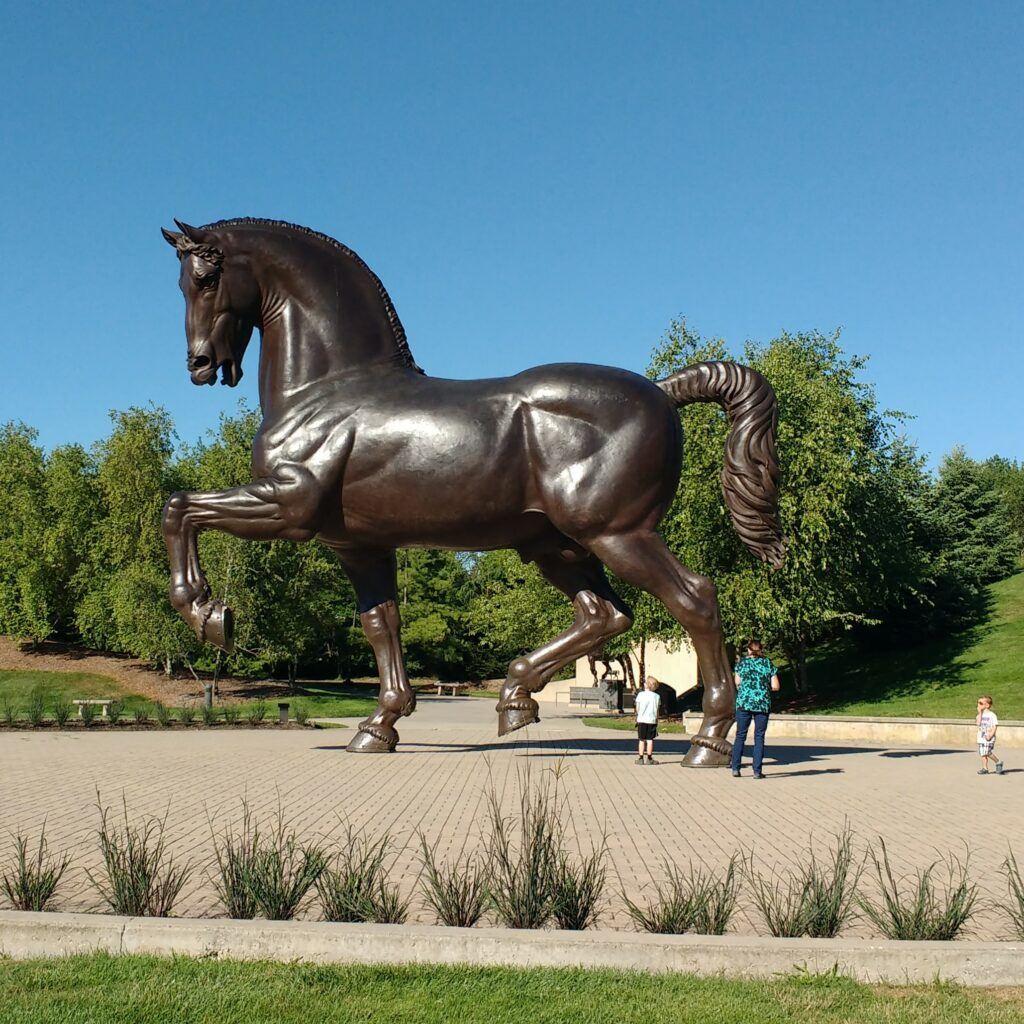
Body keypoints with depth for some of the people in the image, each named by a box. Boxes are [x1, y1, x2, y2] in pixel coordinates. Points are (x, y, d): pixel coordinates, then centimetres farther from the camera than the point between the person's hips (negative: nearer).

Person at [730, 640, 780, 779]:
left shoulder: (741, 663, 3)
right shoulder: (768, 663, 4)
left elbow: (738, 685, 4)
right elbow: (775, 687, 1)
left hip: (744, 703, 0)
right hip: (762, 704, 0)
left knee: (740, 736, 8)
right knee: (759, 737, 5)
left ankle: (735, 768, 5)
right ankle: (757, 771, 2)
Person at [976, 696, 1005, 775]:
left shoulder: (992, 715, -6)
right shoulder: (980, 714, 10)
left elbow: (995, 726, -8)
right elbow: (978, 723, -6)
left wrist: (990, 735, -16)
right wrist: (980, 713, -7)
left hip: (989, 738, -6)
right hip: (981, 738, 6)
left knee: (988, 753, -10)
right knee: (983, 754, 5)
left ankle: (998, 762, 12)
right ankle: (985, 768, 10)